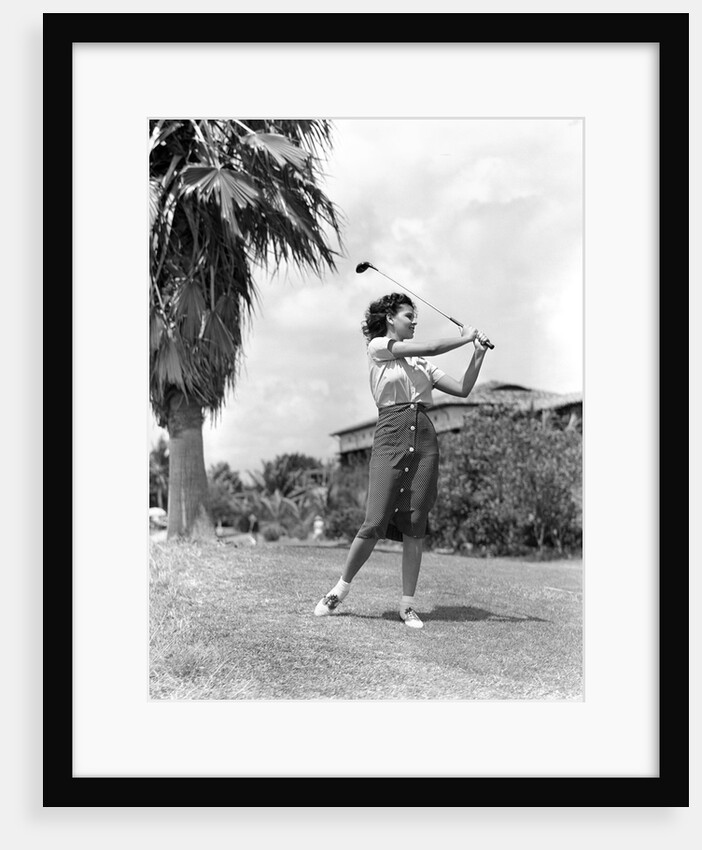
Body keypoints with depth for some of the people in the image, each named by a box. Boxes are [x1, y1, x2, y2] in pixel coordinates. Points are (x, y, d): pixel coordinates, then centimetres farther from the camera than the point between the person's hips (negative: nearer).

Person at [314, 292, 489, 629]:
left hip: (425, 439, 5)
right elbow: (427, 347, -6)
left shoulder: (422, 363, 21)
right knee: (375, 523, -9)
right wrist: (464, 338, 5)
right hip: (391, 436, -5)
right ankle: (342, 586, 11)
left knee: (415, 525, 1)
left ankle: (407, 602, 8)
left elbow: (462, 389, 14)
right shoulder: (378, 346, 6)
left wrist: (478, 354, 6)